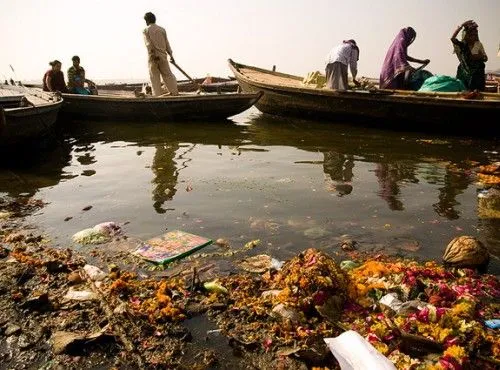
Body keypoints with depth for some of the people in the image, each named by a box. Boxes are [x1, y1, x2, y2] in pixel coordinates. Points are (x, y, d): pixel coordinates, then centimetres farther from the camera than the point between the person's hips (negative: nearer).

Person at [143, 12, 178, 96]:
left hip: (152, 57, -3)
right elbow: (167, 44, 10)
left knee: (155, 77, 2)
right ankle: (175, 93, 2)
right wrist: (171, 55, 14)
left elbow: (149, 44, -12)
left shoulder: (146, 30, 1)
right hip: (163, 55, 3)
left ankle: (158, 95, 0)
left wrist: (154, 55, -19)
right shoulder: (162, 29, 11)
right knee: (168, 75, 7)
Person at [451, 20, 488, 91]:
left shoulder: (479, 45, 4)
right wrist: (461, 25, -22)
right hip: (465, 73, -1)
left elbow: (486, 59, 9)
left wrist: (480, 57, -13)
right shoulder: (461, 45, -2)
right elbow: (452, 38, -21)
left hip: (477, 74, 2)